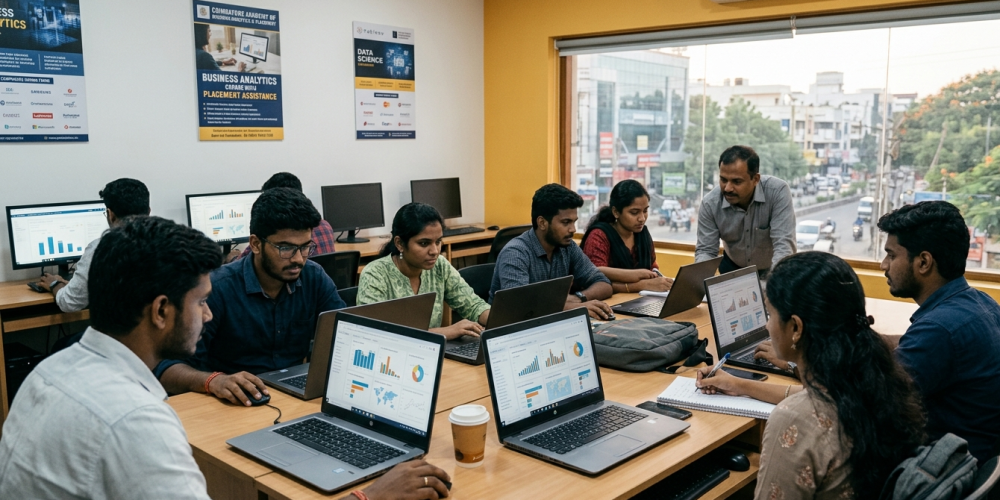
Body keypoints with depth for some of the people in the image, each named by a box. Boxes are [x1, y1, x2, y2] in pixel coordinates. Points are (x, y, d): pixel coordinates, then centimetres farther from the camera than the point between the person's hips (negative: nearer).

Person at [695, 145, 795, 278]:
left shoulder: (778, 192, -25)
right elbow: (705, 251, -13)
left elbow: (784, 245, -29)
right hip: (733, 267, 1)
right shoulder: (710, 203, -18)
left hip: (773, 269, -1)